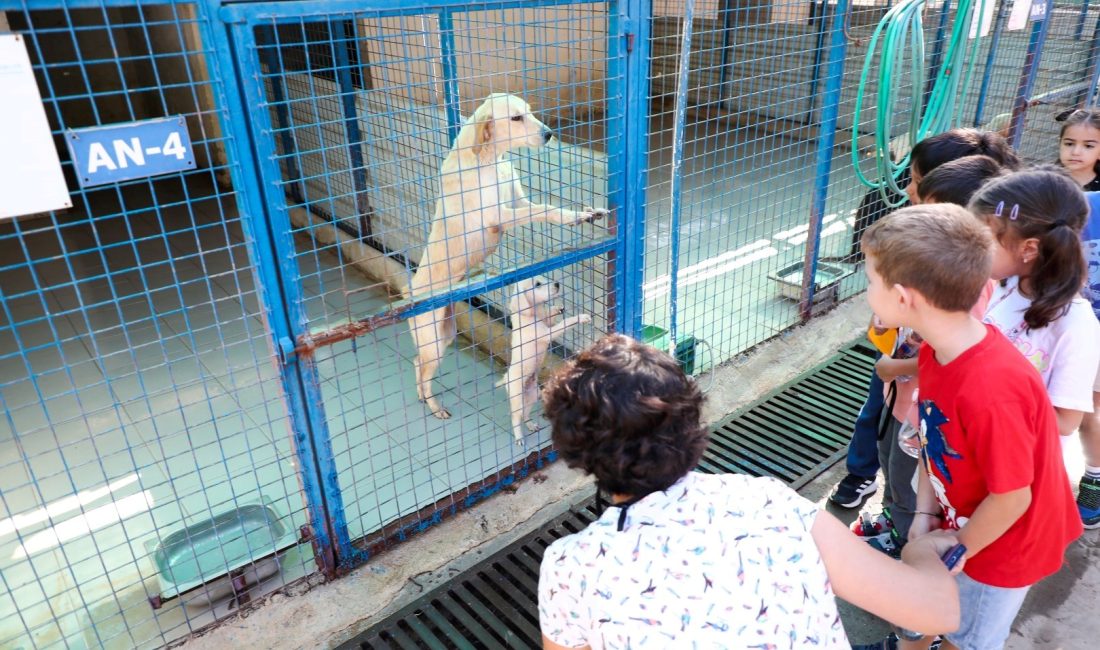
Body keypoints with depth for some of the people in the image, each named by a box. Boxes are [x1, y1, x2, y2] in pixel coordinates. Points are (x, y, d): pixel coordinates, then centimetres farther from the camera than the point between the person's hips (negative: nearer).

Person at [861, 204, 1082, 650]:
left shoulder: (990, 391, -39)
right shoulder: (935, 351, -13)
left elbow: (1012, 497, -28)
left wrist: (957, 548, -13)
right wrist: (925, 514, -7)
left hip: (1001, 546, -6)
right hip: (957, 523, 6)